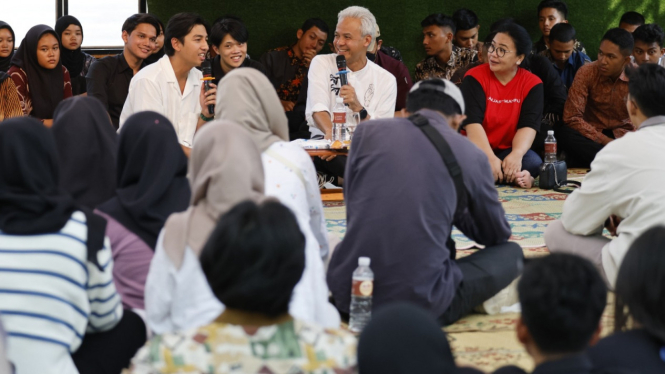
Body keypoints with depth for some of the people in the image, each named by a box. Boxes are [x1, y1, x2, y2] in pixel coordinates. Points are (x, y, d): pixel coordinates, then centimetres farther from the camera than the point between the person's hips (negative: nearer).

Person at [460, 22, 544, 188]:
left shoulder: (532, 84, -2)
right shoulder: (475, 78, -6)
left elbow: (528, 126, -13)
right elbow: (472, 123, -18)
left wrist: (516, 155, -34)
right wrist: (490, 158, -33)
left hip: (508, 151, 0)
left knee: (533, 162, -32)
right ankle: (516, 177, -25)